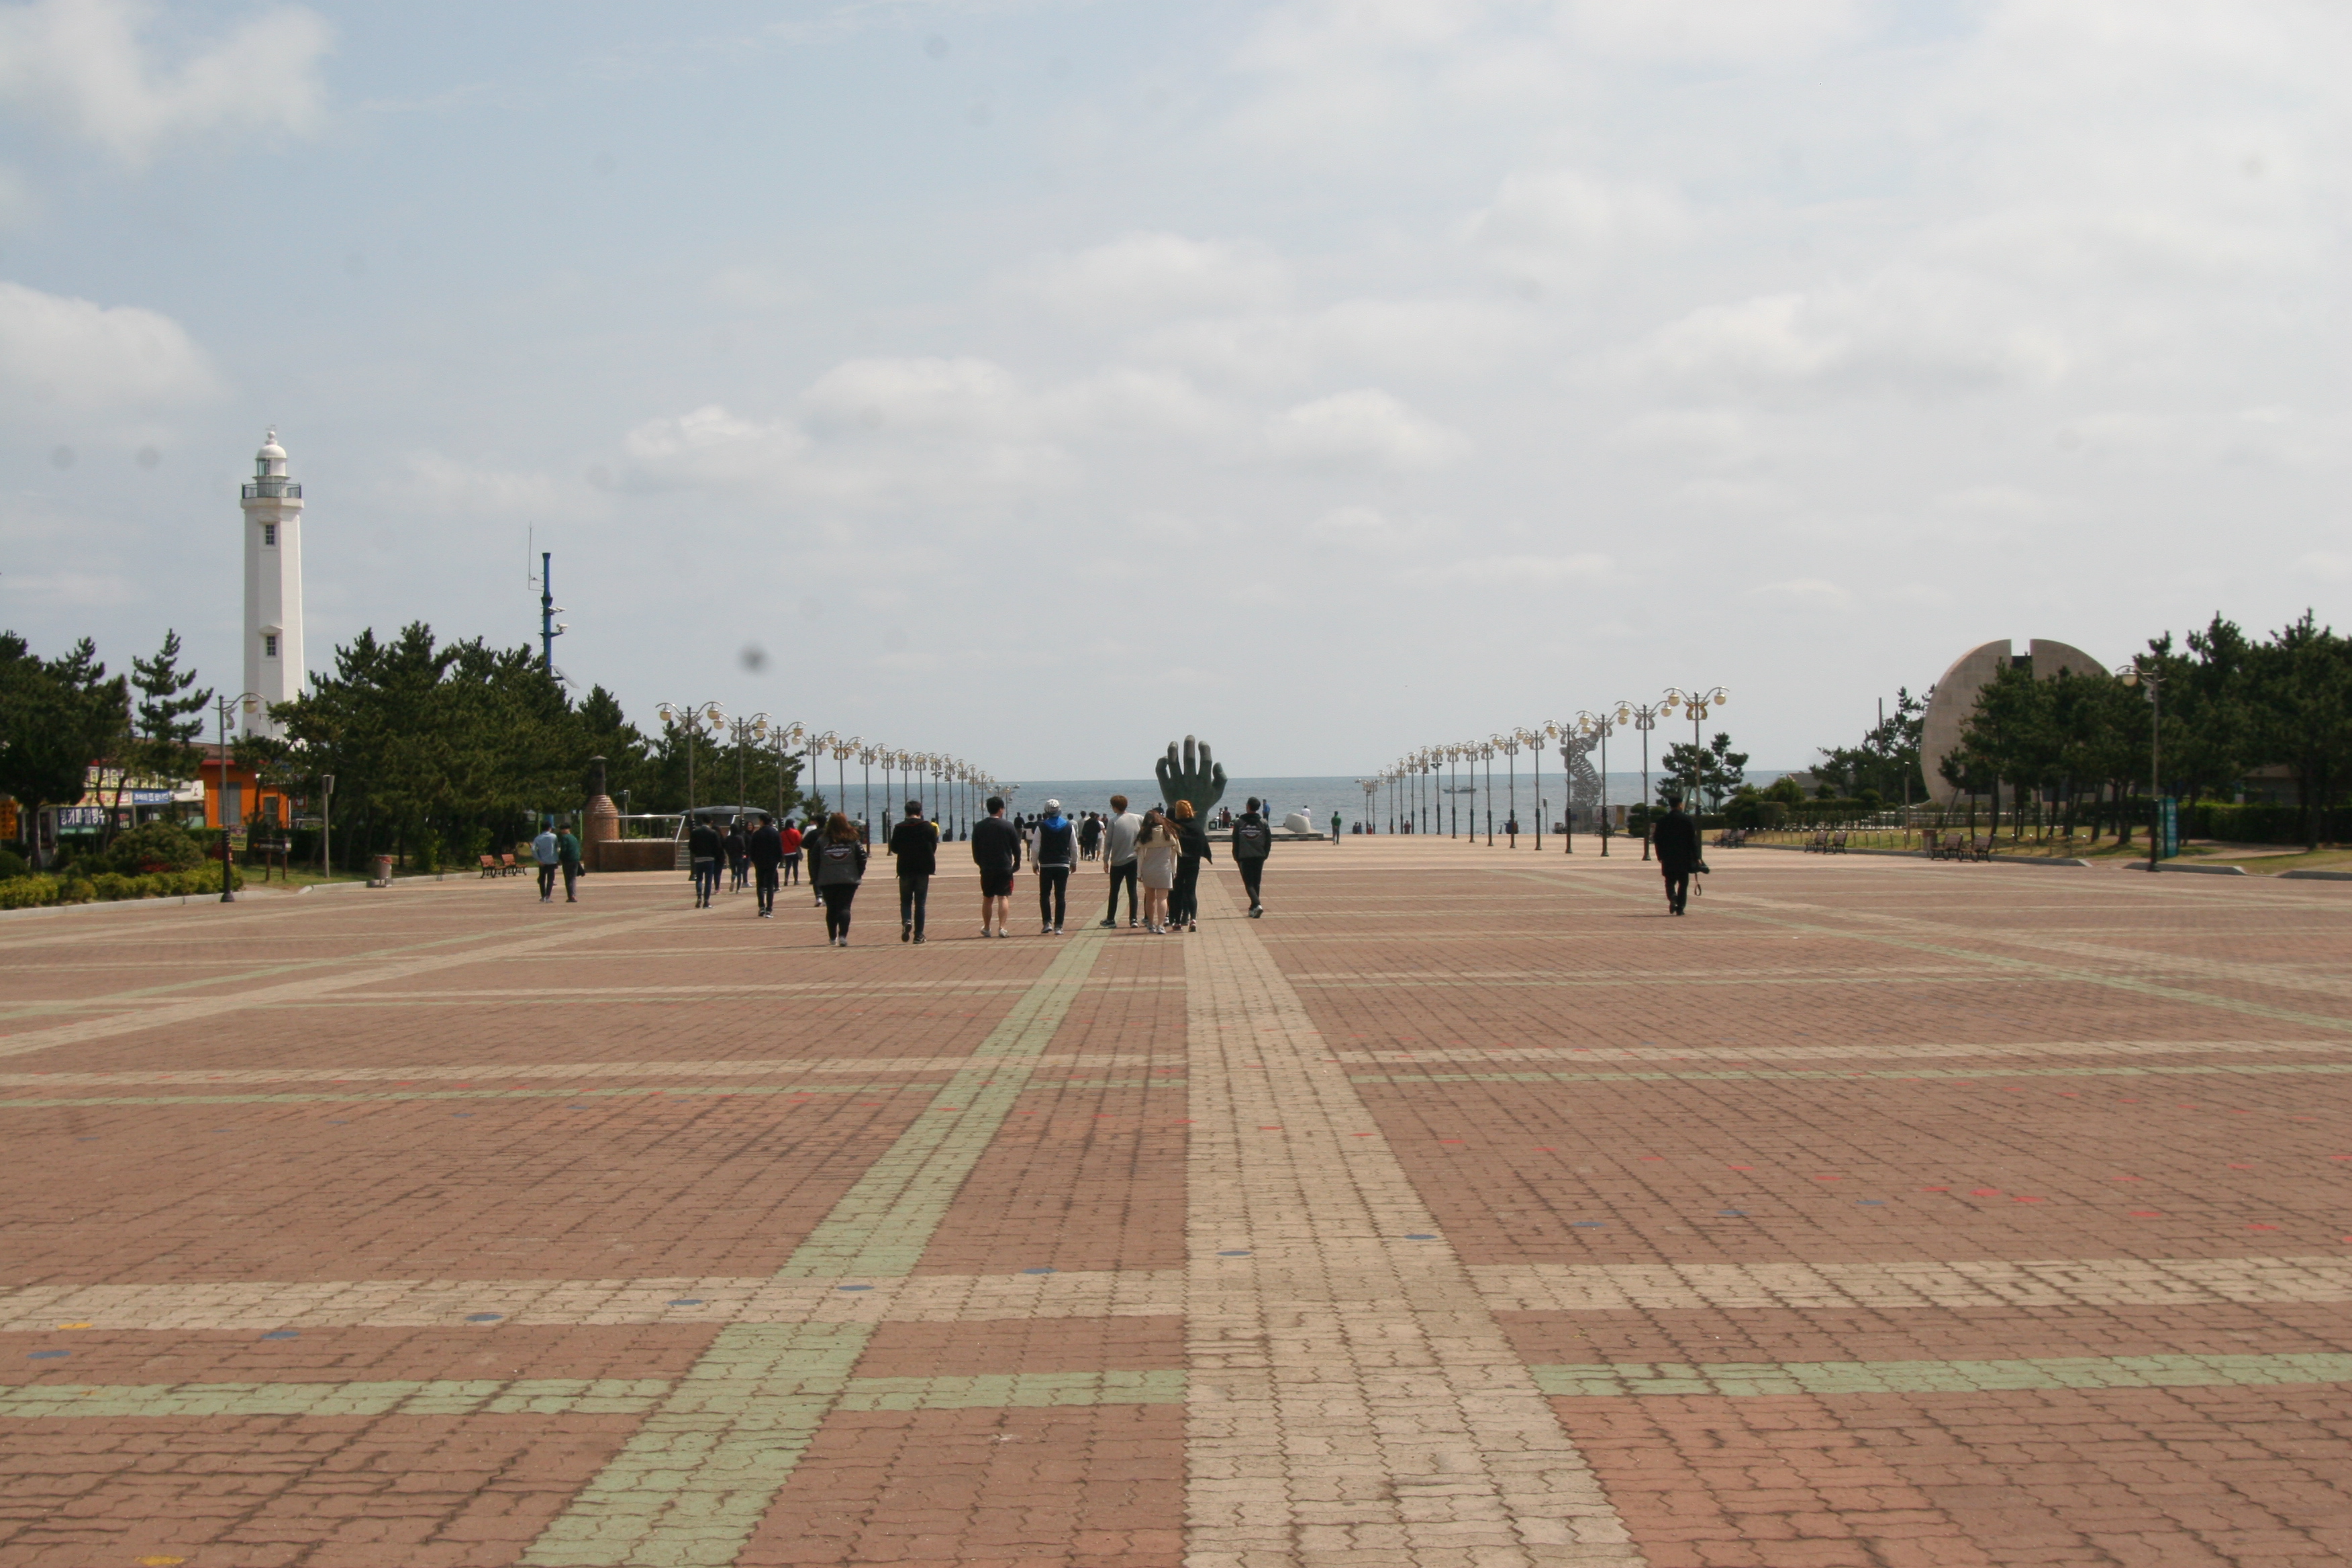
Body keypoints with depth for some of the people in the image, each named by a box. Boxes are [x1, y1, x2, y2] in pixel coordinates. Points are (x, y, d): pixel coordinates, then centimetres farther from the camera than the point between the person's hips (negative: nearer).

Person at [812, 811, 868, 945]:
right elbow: (862, 857, -2)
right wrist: (859, 874, 10)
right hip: (849, 880, -1)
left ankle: (832, 938, 17)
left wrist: (815, 878, 9)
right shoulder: (853, 840, 0)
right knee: (844, 907, -1)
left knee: (831, 909, 13)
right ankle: (843, 936, -17)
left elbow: (814, 862, 0)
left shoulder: (821, 842, 0)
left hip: (827, 881, 1)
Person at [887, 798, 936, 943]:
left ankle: (906, 921, -17)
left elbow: (894, 849, 1)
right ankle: (918, 934, 2)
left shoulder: (899, 828, -4)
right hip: (923, 869, 0)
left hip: (905, 869, 0)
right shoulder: (928, 828, -4)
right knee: (920, 903, 5)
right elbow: (934, 848, 2)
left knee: (905, 901, 12)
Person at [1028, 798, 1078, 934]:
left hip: (1046, 865, -2)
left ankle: (1047, 923, -5)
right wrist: (1074, 863, 20)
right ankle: (1058, 927, -1)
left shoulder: (1041, 827, -5)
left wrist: (1034, 863, 7)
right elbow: (1074, 847, 8)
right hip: (1063, 866, 2)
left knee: (1045, 895, 8)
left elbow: (1035, 848, -5)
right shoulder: (1069, 827, 3)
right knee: (1060, 896, 2)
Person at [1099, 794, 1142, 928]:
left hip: (1118, 862, -2)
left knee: (1114, 891, 9)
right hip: (1134, 860, 2)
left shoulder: (1113, 822, -10)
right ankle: (1133, 919, 2)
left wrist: (1106, 860, -2)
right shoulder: (1138, 819, -1)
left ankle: (1111, 919, 12)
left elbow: (1108, 842, -8)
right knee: (1132, 890, 7)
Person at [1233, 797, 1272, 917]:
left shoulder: (1239, 823, -3)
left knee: (1249, 884, -2)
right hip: (1259, 857, 2)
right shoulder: (1263, 823, 2)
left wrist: (1236, 858, 8)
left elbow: (1235, 842, 0)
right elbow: (1269, 841, 4)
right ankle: (1253, 908, 17)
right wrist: (1264, 855, 13)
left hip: (1244, 858, -2)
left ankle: (1257, 904, -23)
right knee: (1256, 883, 14)